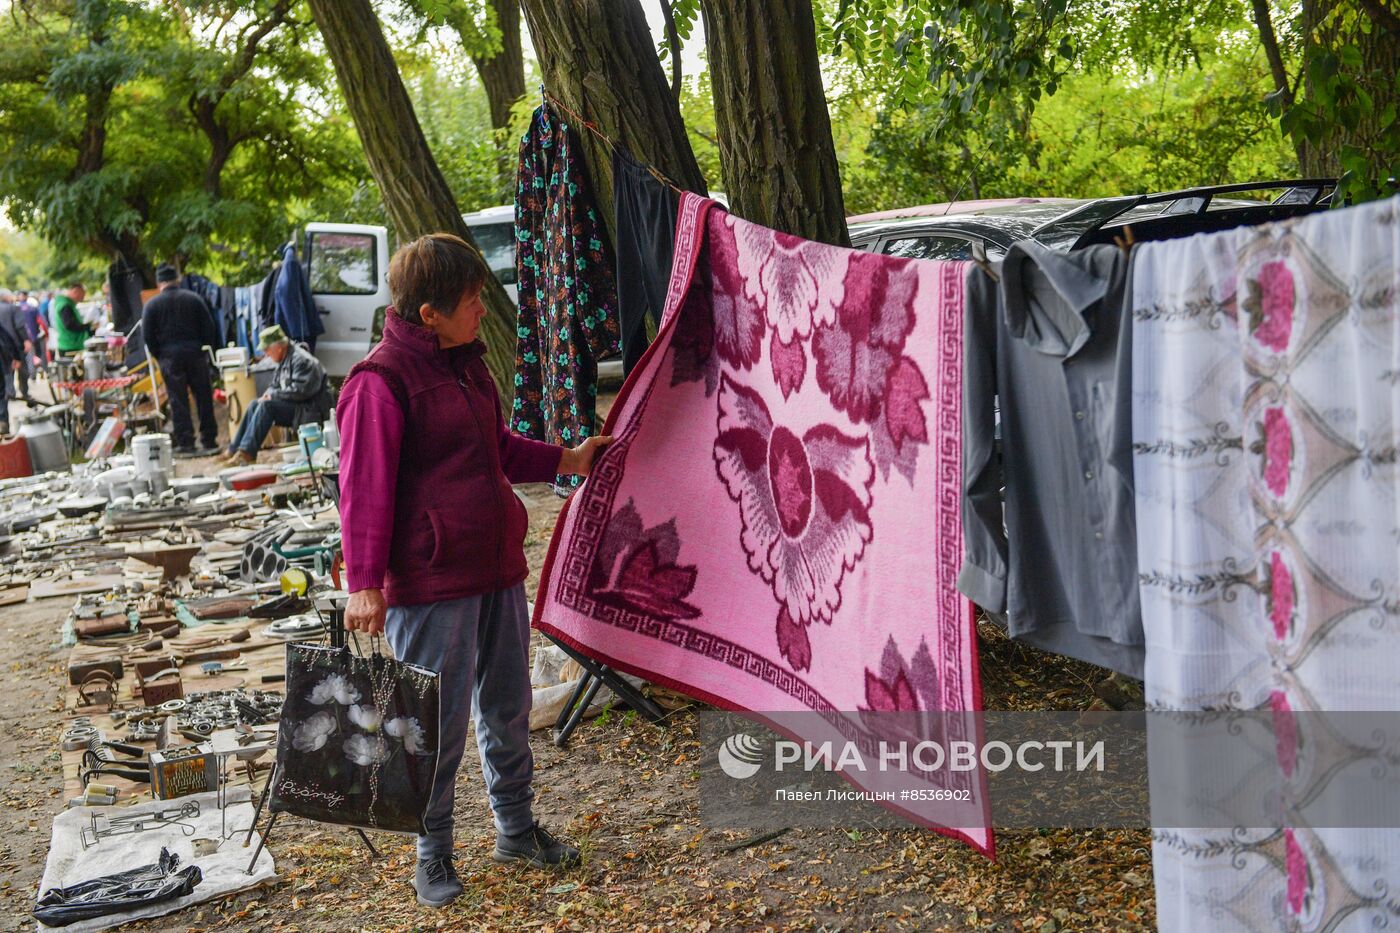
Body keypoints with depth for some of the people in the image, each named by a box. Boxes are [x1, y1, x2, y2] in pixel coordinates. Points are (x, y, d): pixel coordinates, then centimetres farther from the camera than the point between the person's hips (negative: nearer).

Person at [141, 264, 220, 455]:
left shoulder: (152, 304, 0)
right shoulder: (194, 299, 4)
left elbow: (147, 336, -1)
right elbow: (209, 327, 3)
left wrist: (158, 356, 10)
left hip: (170, 357, -1)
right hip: (196, 354, 1)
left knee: (178, 402, 2)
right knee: (204, 398, 7)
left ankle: (185, 443, 0)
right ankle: (209, 440, 9)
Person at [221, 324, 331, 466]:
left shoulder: (301, 360, -17)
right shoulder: (285, 360, 13)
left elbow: (299, 391, -26)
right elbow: (275, 385, 21)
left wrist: (273, 395, -16)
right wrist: (268, 394, -3)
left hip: (311, 410, -10)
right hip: (296, 407, 10)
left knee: (267, 406, -24)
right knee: (255, 405, 2)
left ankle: (247, 452, -25)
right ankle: (235, 450, 0)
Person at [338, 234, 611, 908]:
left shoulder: (467, 362, 12)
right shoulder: (380, 382, -15)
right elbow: (364, 488, -16)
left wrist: (566, 460, 20)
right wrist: (365, 584, -18)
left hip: (498, 571, 8)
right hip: (431, 585, -8)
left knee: (509, 707, 17)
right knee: (440, 722, 2)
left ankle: (516, 829, 34)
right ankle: (433, 854, 21)